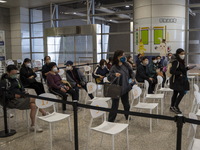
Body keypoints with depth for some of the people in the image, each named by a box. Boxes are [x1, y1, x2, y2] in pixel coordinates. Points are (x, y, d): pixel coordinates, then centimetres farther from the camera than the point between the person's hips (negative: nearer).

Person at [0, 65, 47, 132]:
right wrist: (14, 96, -21)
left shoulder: (17, 80, 19)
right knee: (34, 99, -22)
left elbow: (22, 89, 23)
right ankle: (43, 113, -7)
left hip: (21, 98, 7)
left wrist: (24, 94, 0)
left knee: (33, 105, -21)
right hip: (11, 101, -7)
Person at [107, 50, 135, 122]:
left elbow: (131, 72, 17)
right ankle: (110, 121, 8)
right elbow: (109, 78, -19)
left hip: (125, 88, 6)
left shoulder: (126, 65, 1)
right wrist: (114, 75, -38)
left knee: (126, 104, 20)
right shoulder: (114, 67, -15)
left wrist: (132, 78, 0)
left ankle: (127, 117, 43)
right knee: (115, 106, -3)